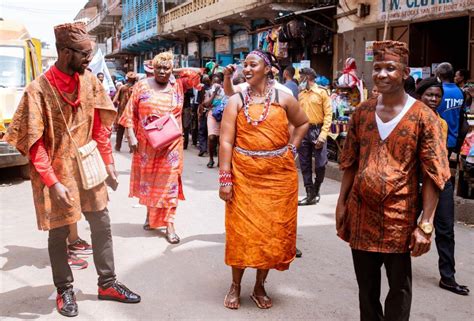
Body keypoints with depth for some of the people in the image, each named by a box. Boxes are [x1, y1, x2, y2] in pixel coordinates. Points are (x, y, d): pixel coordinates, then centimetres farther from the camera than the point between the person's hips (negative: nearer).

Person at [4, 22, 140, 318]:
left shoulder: (89, 80, -2)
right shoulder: (39, 90, -16)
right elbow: (34, 142, -15)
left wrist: (108, 161, 6)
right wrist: (53, 183, -20)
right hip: (57, 172, -5)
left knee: (102, 226, 11)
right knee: (59, 233, 9)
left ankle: (107, 284, 26)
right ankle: (65, 290, 27)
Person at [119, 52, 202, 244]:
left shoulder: (178, 85, 4)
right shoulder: (142, 86, 1)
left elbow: (197, 72, -2)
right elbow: (130, 113, -1)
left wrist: (175, 72, 3)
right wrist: (131, 136, -9)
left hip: (170, 144, 0)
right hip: (146, 143, 1)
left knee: (169, 181, 0)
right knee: (148, 179, 12)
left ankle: (169, 224, 2)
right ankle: (151, 214, 32)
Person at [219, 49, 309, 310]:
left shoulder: (284, 98, 4)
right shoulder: (236, 101, 0)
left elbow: (303, 123, 20)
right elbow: (226, 142, -6)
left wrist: (291, 148, 6)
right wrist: (225, 179, -12)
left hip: (278, 174, 1)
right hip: (243, 174, -1)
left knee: (273, 230, 7)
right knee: (242, 229, 4)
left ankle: (260, 286, 25)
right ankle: (235, 286, 23)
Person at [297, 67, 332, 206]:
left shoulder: (322, 92, -2)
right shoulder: (300, 95, 13)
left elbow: (328, 114, -6)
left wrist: (322, 135, -14)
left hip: (317, 130, -4)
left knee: (320, 164, -2)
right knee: (305, 165, 4)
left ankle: (316, 191, 21)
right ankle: (310, 195, 12)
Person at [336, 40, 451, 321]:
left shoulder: (422, 116, -8)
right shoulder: (362, 112, 5)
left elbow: (435, 174, -10)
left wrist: (425, 224, -14)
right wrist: (342, 203, 8)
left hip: (399, 216, -4)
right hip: (361, 212, 4)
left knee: (399, 286, 10)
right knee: (366, 284, 18)